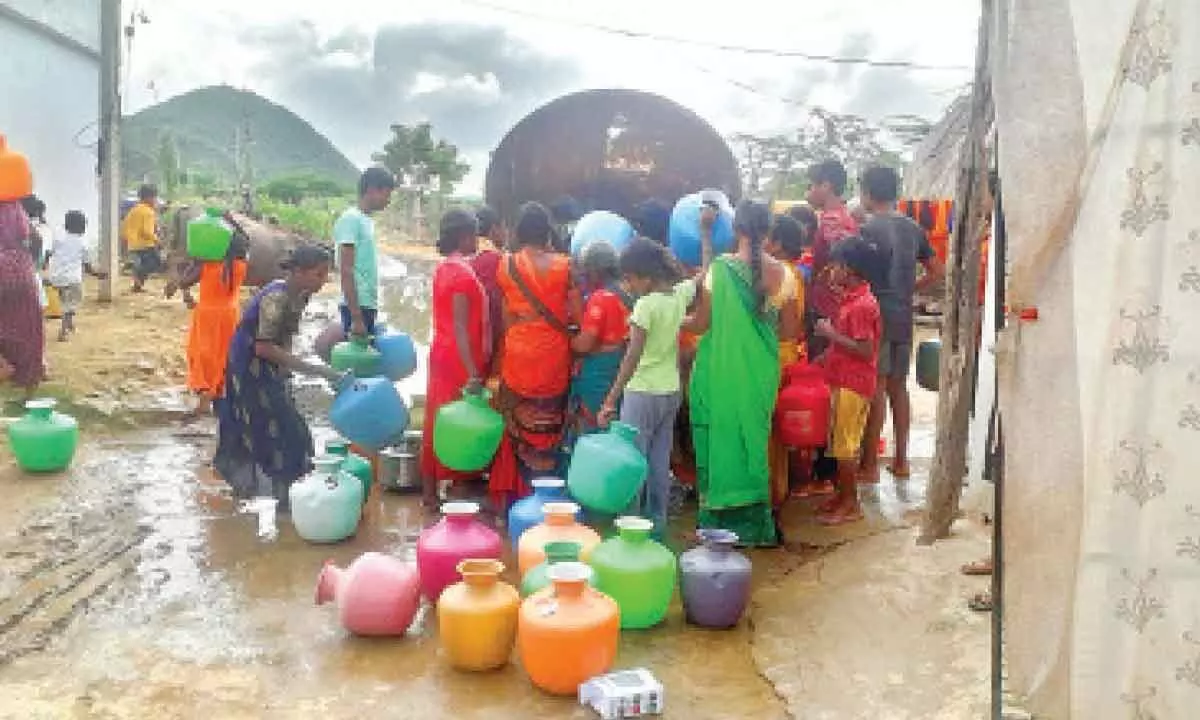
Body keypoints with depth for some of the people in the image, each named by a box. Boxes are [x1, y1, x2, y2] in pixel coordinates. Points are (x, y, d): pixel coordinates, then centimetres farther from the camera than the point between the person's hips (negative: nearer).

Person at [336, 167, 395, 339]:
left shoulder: (367, 220, 15)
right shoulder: (350, 219, -12)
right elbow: (346, 271, -17)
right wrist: (356, 316, -21)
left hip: (368, 305, 9)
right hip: (357, 306, -9)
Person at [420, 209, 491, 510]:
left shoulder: (444, 268, 10)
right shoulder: (463, 272, -17)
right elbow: (460, 328, -22)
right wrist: (473, 374, -25)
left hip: (442, 355, 9)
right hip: (460, 361, -9)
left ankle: (430, 491, 22)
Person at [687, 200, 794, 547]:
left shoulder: (721, 268, -13)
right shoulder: (781, 273, -3)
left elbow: (701, 323, -9)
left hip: (722, 369, -3)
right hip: (760, 370, 3)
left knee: (721, 436, 9)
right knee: (754, 436, 15)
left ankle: (720, 515, 17)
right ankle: (753, 522, 23)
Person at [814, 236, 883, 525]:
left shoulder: (861, 305, -20)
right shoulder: (851, 298, 11)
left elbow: (865, 350, -23)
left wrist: (830, 333, -20)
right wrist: (828, 354, 12)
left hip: (853, 384, -10)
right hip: (843, 380, 10)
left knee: (845, 445, -1)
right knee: (840, 442, 15)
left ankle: (850, 504, 9)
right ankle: (843, 496, 26)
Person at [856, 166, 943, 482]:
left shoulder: (869, 229, -11)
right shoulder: (913, 229, 10)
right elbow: (936, 272, 14)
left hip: (877, 317, -7)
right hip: (904, 319, 7)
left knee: (876, 389, -3)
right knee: (899, 387, 13)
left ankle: (870, 464, 2)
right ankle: (900, 460, 20)